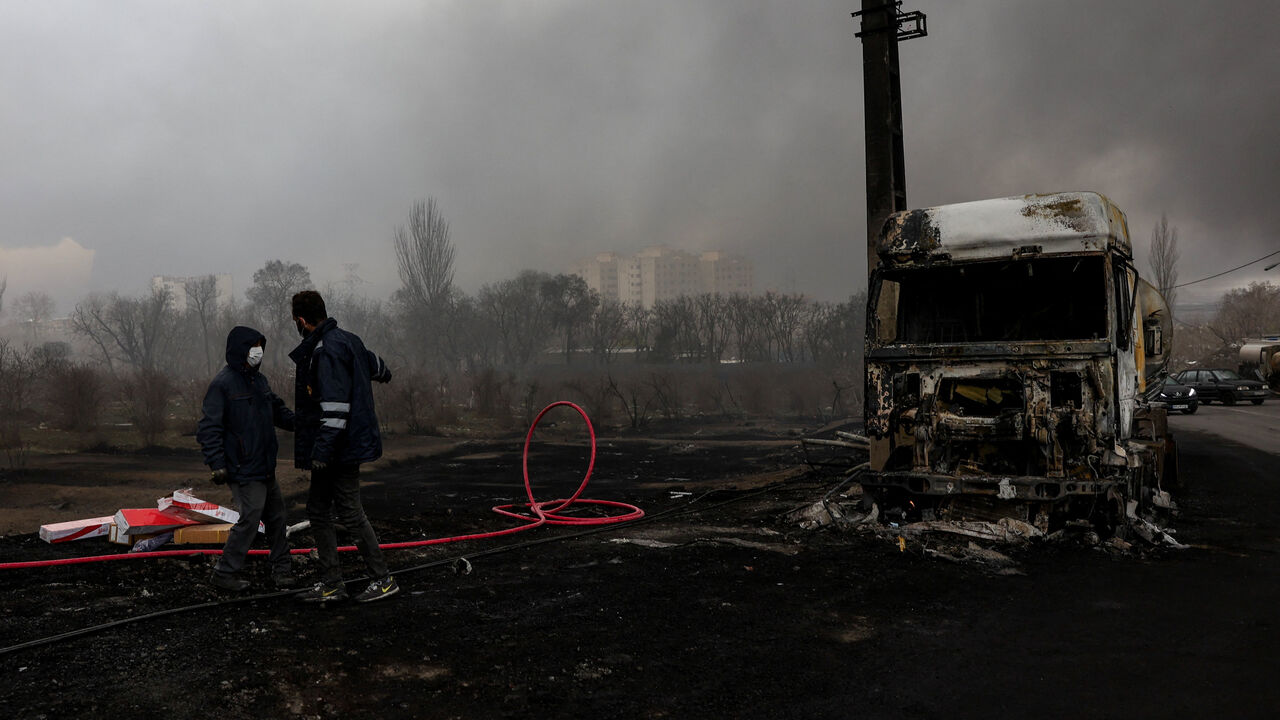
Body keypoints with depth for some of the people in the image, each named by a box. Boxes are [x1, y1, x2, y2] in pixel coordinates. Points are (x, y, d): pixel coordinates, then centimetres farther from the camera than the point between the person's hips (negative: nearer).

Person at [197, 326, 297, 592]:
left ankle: (281, 568, 24)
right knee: (250, 518, -10)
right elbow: (208, 428, -15)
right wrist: (217, 464, -22)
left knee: (276, 515, 12)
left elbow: (278, 411, 23)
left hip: (266, 468, 8)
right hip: (243, 470, -8)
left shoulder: (259, 380, 12)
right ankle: (225, 573, 5)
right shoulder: (223, 383, -12)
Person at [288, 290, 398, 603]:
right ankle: (331, 584, 18)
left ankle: (383, 579, 7)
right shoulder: (346, 340, 13)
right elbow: (373, 363, 34)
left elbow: (336, 406, -26)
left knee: (349, 513, -4)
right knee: (318, 511, 12)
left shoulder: (327, 350, -17)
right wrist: (384, 373, 57)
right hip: (334, 449, 10)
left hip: (341, 448, -10)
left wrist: (323, 448, -28)